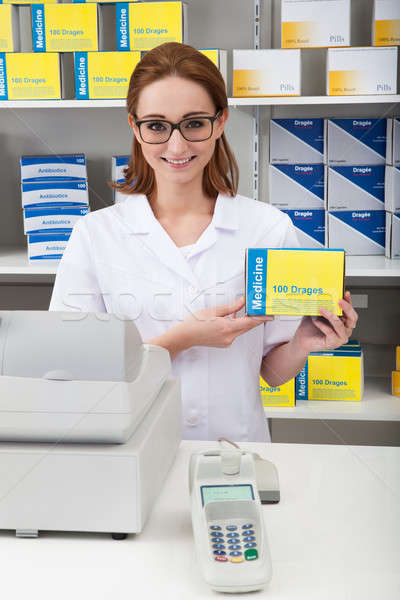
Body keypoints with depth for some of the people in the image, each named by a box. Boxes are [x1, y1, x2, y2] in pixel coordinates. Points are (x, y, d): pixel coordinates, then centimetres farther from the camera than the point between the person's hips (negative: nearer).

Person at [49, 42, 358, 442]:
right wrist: (179, 339, -16)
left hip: (239, 442, 3)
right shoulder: (94, 234, -4)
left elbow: (273, 372, 6)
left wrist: (302, 344, -13)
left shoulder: (270, 228, -1)